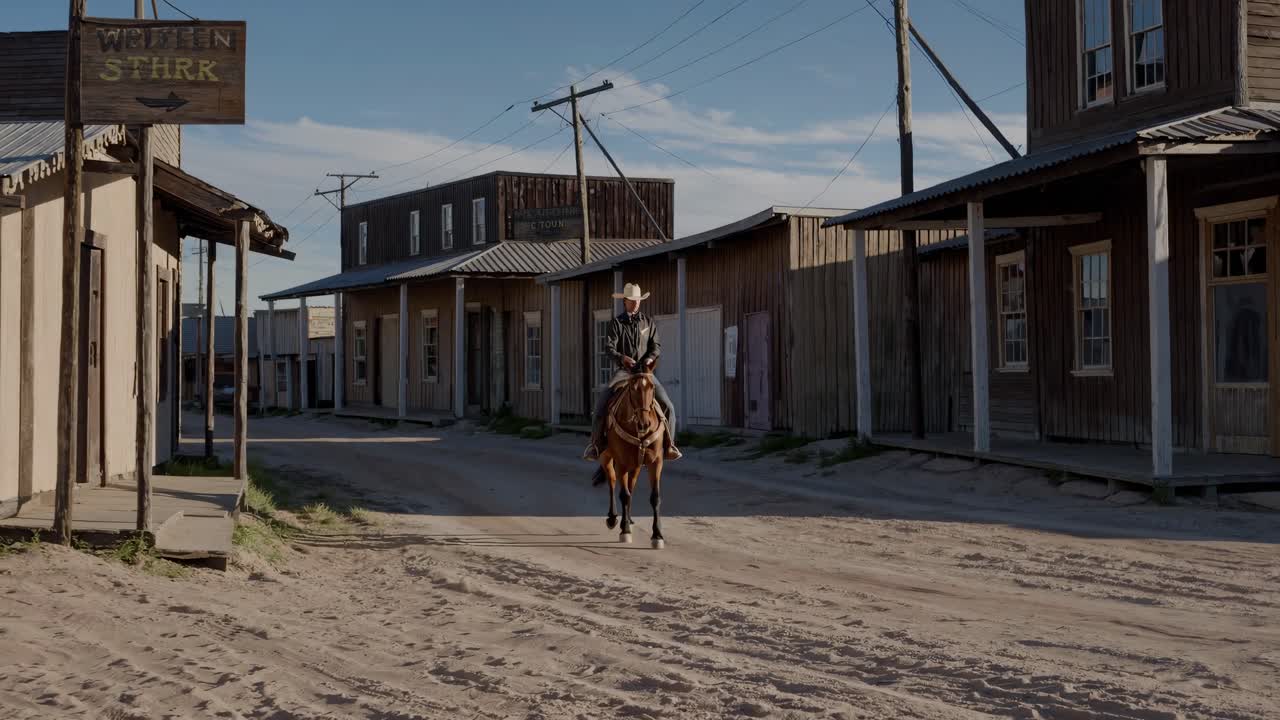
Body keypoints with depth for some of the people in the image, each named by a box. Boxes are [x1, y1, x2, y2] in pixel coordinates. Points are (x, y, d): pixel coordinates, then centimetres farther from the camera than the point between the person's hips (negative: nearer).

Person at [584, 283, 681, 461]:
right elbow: (609, 347, -8)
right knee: (601, 404, -19)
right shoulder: (616, 323, 2)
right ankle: (596, 444, -5)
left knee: (667, 405, -12)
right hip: (623, 371, -1)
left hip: (644, 370, 2)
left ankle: (669, 445, 1)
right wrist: (621, 357, -28)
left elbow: (657, 346, 6)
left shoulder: (648, 322, 8)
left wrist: (650, 358, -16)